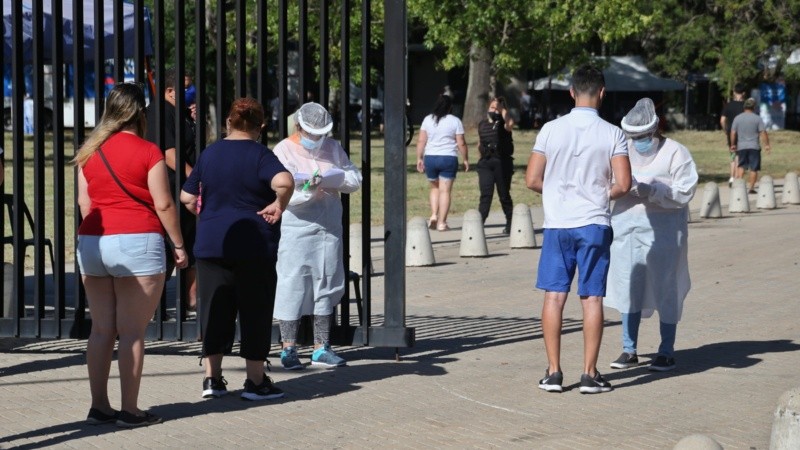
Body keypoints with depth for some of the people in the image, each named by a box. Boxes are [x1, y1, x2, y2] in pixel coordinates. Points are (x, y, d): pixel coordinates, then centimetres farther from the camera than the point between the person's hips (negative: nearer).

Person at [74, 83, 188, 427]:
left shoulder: (90, 153, 10)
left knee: (101, 330, 10)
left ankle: (99, 407, 13)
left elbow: (84, 202, 12)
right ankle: (130, 410, -1)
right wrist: (179, 245, 2)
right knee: (132, 332, -2)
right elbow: (163, 205, -7)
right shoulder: (148, 152, -6)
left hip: (91, 243, 5)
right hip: (136, 243, -5)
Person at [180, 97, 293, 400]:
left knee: (215, 311, 9)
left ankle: (212, 378, 10)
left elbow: (187, 197, 11)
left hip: (210, 245, 4)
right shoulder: (259, 155, -8)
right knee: (255, 312, 4)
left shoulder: (209, 153, 6)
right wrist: (278, 205, -11)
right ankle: (255, 381, 7)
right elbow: (284, 181, -28)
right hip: (254, 247, -4)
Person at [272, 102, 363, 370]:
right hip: (296, 229, -5)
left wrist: (330, 179, -11)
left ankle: (321, 349, 13)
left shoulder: (333, 148, 11)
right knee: (292, 286, -5)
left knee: (327, 285, 7)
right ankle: (288, 349, 2)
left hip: (329, 227, 5)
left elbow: (355, 180, 6)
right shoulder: (284, 151, -2)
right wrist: (307, 190, -28)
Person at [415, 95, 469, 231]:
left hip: (430, 158, 2)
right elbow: (461, 143, -4)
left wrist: (419, 158, 7)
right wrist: (466, 159, 6)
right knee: (445, 190, 1)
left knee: (435, 187, 21)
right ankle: (442, 223, -1)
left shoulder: (427, 120, 4)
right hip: (448, 158, -2)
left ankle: (434, 215, 6)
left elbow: (421, 141, 1)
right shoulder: (455, 121, -3)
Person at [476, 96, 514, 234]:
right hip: (485, 162, 3)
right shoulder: (482, 124, 13)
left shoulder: (502, 123, -3)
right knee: (485, 194, -7)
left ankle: (510, 224, 19)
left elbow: (510, 124, -28)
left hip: (502, 162, -3)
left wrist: (502, 109, -19)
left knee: (504, 194, 6)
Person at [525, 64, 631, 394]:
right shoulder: (612, 134, -5)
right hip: (594, 224, -1)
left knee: (554, 296, 6)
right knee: (592, 298, 3)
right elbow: (623, 184, -8)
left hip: (557, 223, 1)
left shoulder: (551, 130, -2)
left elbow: (532, 180, -1)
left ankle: (553, 372, 7)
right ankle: (590, 374, 4)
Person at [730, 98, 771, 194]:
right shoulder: (757, 118, -3)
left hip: (741, 146, 2)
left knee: (741, 166, 10)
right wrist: (766, 145, -1)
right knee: (754, 168, 4)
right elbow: (763, 132, -8)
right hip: (754, 146, -2)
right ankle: (752, 187, 2)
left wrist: (733, 145, 13)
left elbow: (733, 133, 2)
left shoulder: (737, 118, 3)